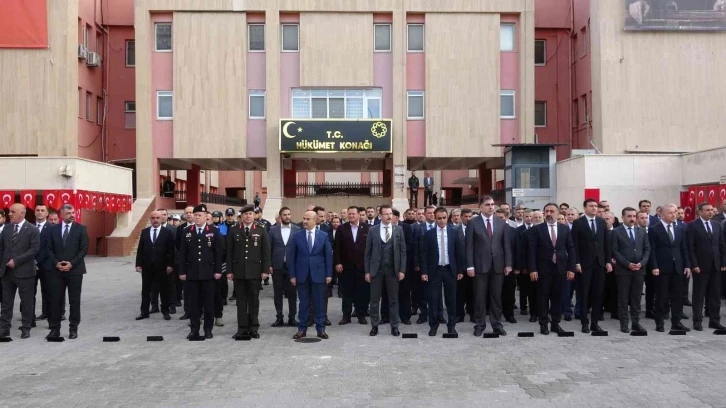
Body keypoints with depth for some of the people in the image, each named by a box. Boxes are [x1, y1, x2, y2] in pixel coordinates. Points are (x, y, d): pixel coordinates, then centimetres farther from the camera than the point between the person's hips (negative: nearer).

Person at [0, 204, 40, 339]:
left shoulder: (32, 230, -6)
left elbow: (34, 249, -12)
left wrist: (16, 261, -17)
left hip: (24, 271, -5)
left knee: (27, 302, 4)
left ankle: (26, 328, 15)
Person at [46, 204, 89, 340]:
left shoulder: (81, 228, -1)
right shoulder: (54, 229, 7)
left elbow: (84, 249, -6)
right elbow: (50, 249, 7)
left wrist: (72, 263, -14)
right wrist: (56, 263, -8)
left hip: (75, 270, -2)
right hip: (57, 270, 2)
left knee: (74, 300, 4)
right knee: (56, 300, 4)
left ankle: (73, 328, 13)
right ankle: (55, 328, 13)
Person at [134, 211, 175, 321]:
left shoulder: (167, 232, -2)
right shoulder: (144, 232, 7)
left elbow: (171, 250, -4)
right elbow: (140, 249, 7)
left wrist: (170, 265, -10)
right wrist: (138, 264, 0)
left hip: (161, 266, -3)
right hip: (147, 266, 3)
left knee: (164, 290, 5)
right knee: (146, 290, 8)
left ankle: (165, 311, 15)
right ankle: (144, 312, 16)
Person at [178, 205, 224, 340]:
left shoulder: (214, 231, 1)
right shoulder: (186, 231, 7)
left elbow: (219, 252, -1)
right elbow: (182, 253, 6)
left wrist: (218, 270, -7)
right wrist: (182, 271, 1)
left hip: (209, 273, -2)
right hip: (191, 273, 2)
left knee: (209, 302, 4)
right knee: (193, 302, 5)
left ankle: (208, 329, 14)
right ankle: (194, 329, 13)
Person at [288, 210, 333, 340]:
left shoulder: (323, 236, 1)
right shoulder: (297, 236, 2)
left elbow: (328, 255, 2)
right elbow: (291, 256, 2)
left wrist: (329, 274, -3)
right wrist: (292, 275, -2)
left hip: (318, 274, 0)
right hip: (302, 274, 1)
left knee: (319, 303, 5)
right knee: (303, 303, 7)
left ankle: (320, 329, 15)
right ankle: (302, 329, 16)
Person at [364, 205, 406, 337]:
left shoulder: (398, 230, 2)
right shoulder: (373, 230, 1)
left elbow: (402, 251, 2)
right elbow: (368, 252, 2)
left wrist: (402, 270, -4)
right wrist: (367, 271, -2)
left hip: (393, 269, 0)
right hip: (376, 269, 0)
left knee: (393, 299, 7)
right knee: (375, 299, 6)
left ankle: (394, 326, 16)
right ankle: (374, 326, 17)